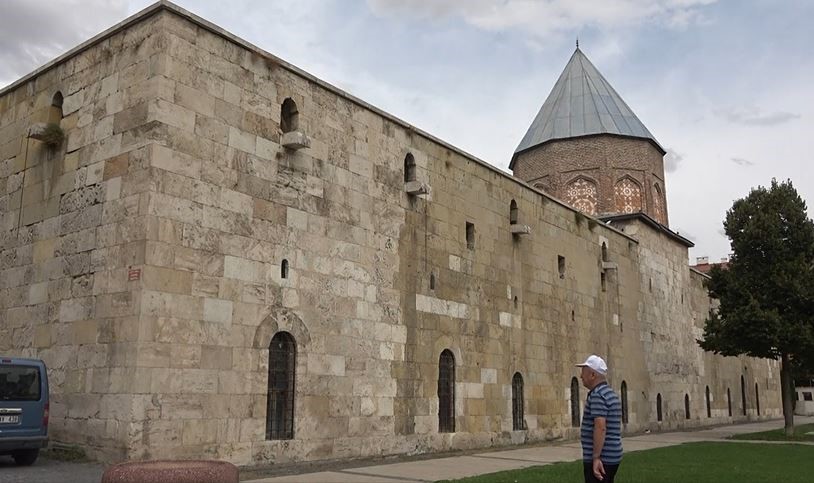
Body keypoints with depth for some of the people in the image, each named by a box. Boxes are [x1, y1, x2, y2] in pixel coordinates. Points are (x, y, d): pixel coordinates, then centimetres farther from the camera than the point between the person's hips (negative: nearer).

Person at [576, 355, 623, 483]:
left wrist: (596, 458, -27)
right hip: (611, 457, 10)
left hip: (600, 459, -10)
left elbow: (600, 427, -26)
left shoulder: (597, 395, -16)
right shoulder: (610, 394, 15)